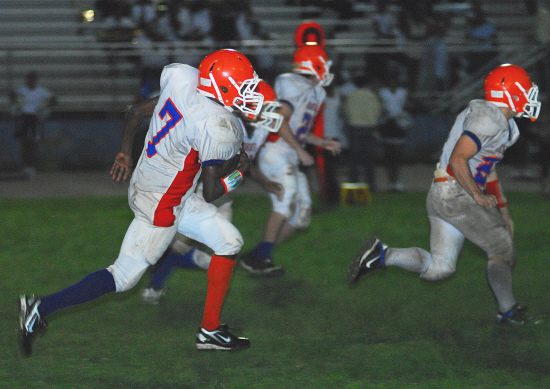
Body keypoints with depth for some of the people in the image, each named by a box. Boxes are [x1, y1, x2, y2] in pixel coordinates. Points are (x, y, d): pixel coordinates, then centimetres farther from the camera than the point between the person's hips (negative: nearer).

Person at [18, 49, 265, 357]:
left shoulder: (184, 82, -4)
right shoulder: (219, 129, -26)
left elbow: (138, 112, 10)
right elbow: (211, 193, -20)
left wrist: (126, 153, 25)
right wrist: (239, 170, -1)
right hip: (161, 204, -9)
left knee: (229, 243, 12)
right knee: (125, 276, 2)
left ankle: (211, 330, 16)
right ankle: (42, 308, 6)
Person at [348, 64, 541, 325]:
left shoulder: (503, 123, 19)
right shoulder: (488, 119, -15)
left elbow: (488, 171, 26)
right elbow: (458, 160, -23)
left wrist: (503, 212, 23)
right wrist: (478, 196, -16)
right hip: (457, 197, -10)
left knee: (438, 268, 7)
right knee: (503, 251, -3)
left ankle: (381, 254, 0)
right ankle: (507, 310, -1)